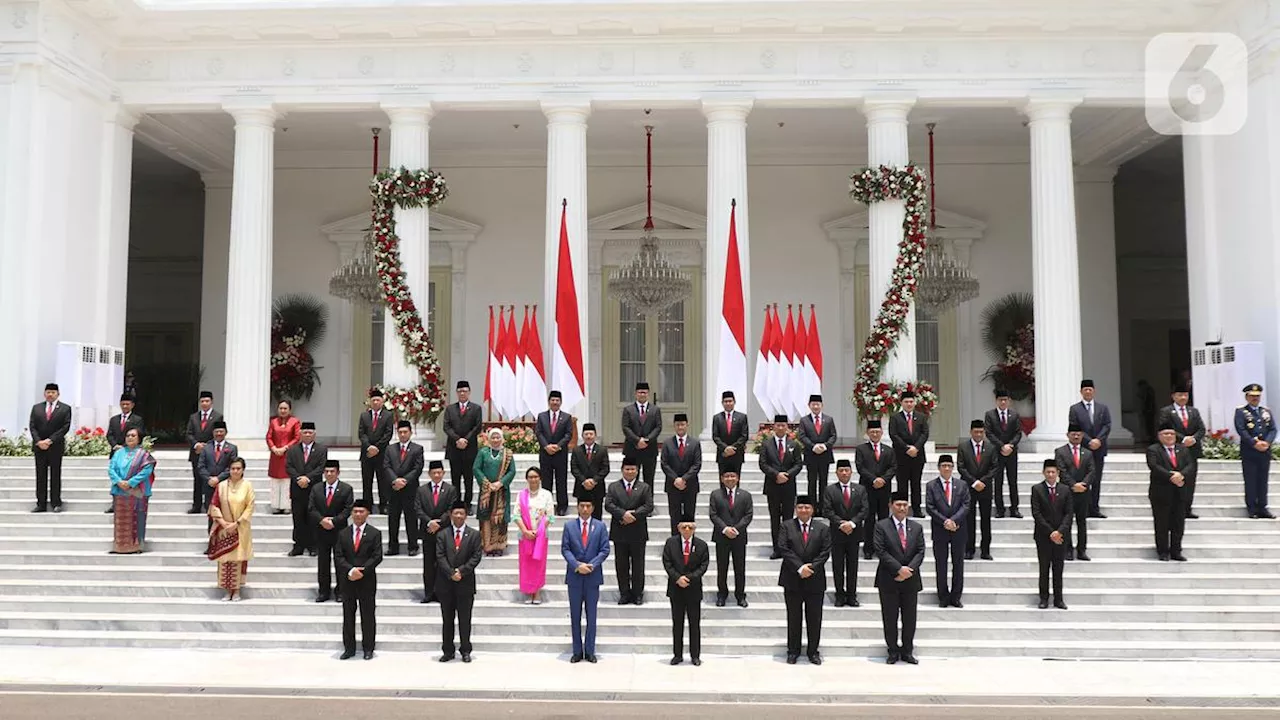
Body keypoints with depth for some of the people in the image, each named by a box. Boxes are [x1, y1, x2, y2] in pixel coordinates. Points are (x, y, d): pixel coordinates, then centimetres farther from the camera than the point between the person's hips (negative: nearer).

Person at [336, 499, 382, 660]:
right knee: (348, 616, 7)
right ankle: (349, 648, 16)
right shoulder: (343, 534, 8)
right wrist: (350, 570, -16)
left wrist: (362, 571, -17)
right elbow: (338, 556, 0)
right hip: (347, 581, 2)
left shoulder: (374, 533, 1)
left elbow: (377, 556, -7)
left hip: (367, 581, -2)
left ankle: (368, 648, 12)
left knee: (368, 616, 3)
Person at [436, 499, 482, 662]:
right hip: (445, 583, 1)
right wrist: (451, 573, -15)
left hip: (465, 583, -1)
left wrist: (461, 571, -14)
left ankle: (465, 651, 13)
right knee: (447, 619, 8)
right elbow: (440, 557, -3)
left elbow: (476, 557, -4)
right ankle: (448, 651, 16)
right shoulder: (442, 535, 5)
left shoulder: (474, 535, 4)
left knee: (465, 620, 5)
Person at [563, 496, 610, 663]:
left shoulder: (600, 527, 4)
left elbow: (605, 550, -1)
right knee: (575, 615, 5)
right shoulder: (569, 526, 4)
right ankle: (577, 651, 13)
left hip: (593, 576, 0)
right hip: (574, 576, 0)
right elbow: (565, 549, -1)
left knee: (591, 615, 4)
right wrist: (577, 565, -14)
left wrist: (592, 565, -14)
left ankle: (590, 651, 11)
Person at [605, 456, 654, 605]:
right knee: (621, 564, 6)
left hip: (638, 532, -1)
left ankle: (638, 593, 13)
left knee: (638, 564, 5)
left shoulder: (645, 487, 5)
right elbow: (608, 505, -5)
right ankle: (624, 593, 14)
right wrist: (623, 514, -20)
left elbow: (649, 506, -5)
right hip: (619, 532, 1)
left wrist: (634, 515, -17)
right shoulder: (613, 487, 7)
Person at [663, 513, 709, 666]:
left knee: (694, 623, 5)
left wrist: (689, 577, -15)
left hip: (694, 589, -1)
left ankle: (695, 655, 14)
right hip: (676, 589, 1)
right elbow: (667, 563, -2)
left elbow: (703, 565, -4)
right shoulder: (670, 542, 0)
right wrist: (677, 578, -14)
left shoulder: (701, 545, -1)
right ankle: (677, 654, 16)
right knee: (677, 623, 8)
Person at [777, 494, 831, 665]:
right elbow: (783, 549, -8)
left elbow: (825, 552, -3)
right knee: (794, 617, 8)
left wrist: (811, 567, -15)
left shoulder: (823, 529, 4)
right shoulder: (787, 527, 1)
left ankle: (813, 651, 18)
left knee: (814, 618, 6)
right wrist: (799, 568, -16)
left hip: (815, 580, 1)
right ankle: (793, 651, 18)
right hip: (792, 580, 0)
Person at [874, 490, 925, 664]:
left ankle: (907, 651, 19)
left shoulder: (916, 527, 9)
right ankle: (893, 651, 15)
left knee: (910, 618, 7)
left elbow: (920, 552, 3)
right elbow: (880, 551, -10)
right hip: (889, 580, -3)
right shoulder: (881, 526, -2)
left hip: (911, 580, 3)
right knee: (890, 618, 3)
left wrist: (909, 569, -12)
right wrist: (899, 569, -16)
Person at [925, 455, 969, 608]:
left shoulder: (962, 485, 6)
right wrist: (945, 521, -15)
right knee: (941, 565, 4)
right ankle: (943, 598, 12)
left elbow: (966, 505, -2)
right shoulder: (931, 485, 1)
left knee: (958, 564, 6)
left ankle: (955, 597, 14)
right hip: (939, 531, -1)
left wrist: (954, 520, -14)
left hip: (958, 530, 2)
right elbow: (930, 507, -5)